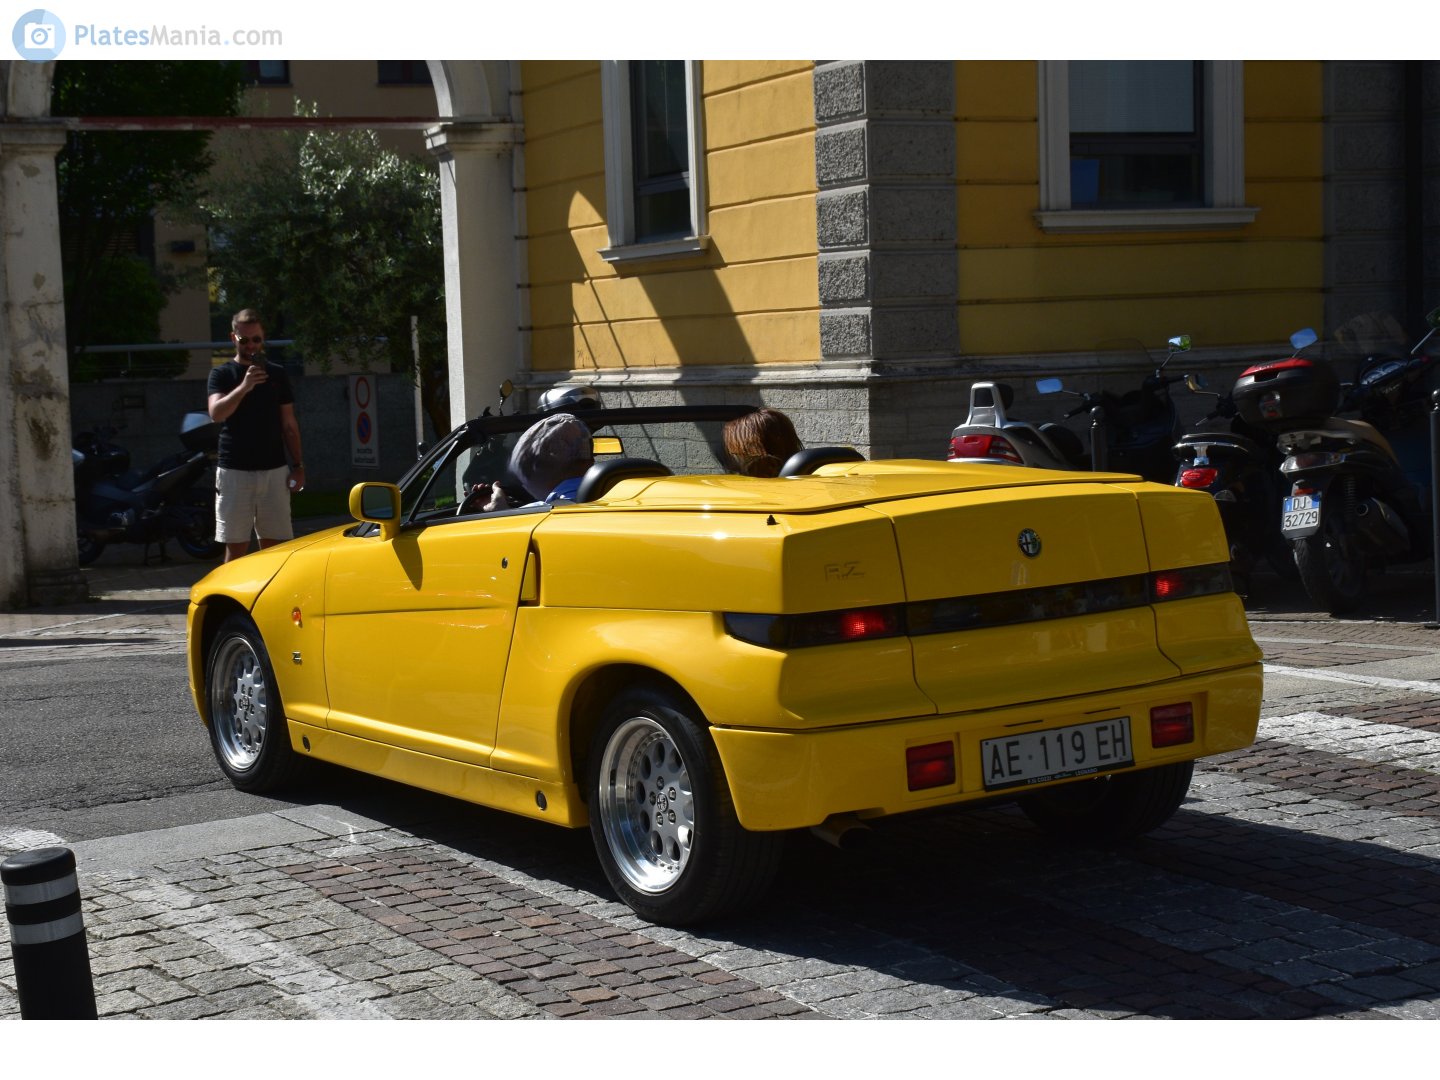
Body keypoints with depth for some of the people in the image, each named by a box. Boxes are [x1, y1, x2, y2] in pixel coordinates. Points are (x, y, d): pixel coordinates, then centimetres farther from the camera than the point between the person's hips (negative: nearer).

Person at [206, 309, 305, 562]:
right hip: (234, 472, -2)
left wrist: (298, 465, 7)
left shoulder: (277, 375, 11)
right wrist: (243, 387, -28)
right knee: (236, 547, -2)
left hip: (274, 470, 2)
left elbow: (289, 425, 14)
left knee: (274, 546, 1)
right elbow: (216, 413, -15)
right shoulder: (222, 375, 3)